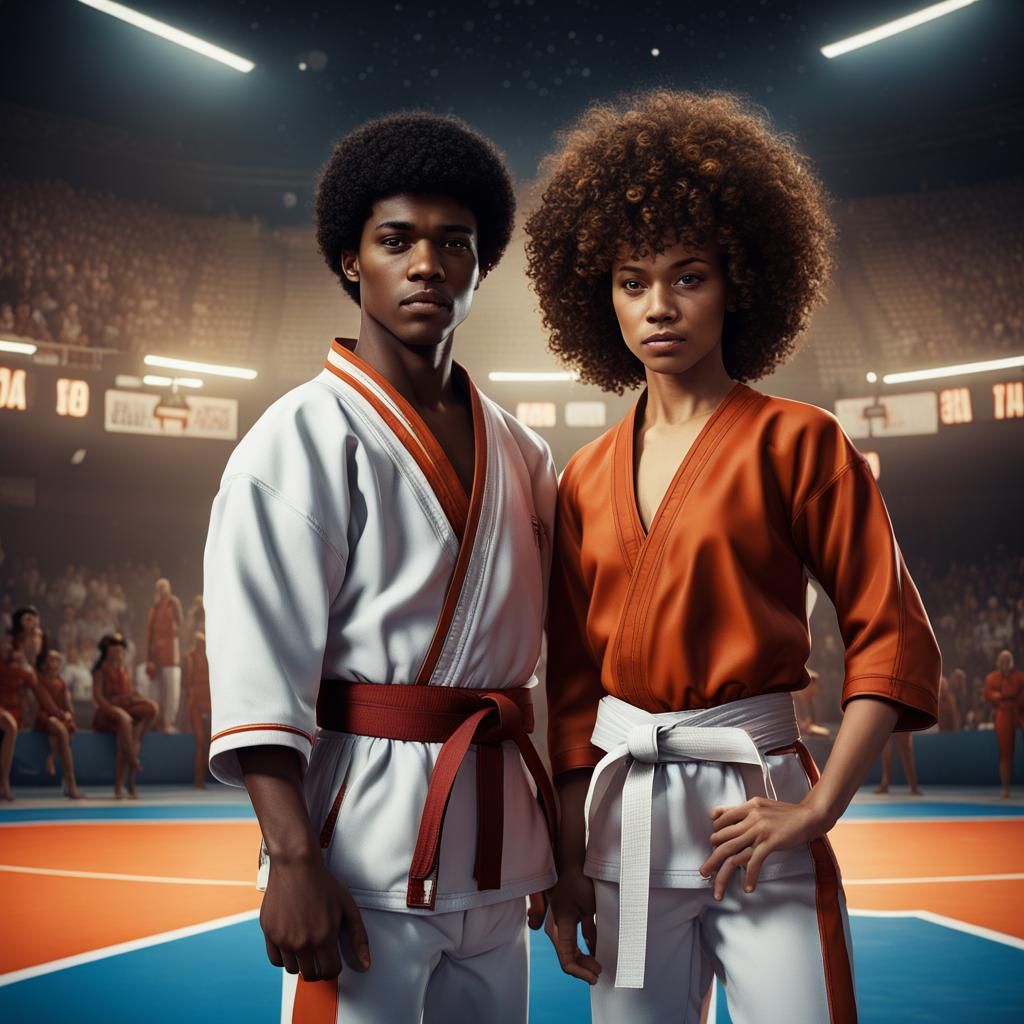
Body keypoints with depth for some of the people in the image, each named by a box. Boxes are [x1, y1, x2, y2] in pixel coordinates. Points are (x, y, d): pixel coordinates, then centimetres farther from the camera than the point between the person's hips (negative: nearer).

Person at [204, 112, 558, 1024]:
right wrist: (294, 859, -21)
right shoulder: (306, 437, -8)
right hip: (367, 849, -6)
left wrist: (554, 842, 15)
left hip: (495, 858, 6)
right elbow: (259, 665, -15)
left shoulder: (520, 456, 11)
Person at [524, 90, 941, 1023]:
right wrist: (566, 859, 7)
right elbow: (572, 679, 10)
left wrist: (817, 809, -13)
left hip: (750, 806, -4)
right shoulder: (587, 480, 8)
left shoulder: (797, 443, -4)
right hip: (621, 816, 4)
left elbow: (894, 641, -5)